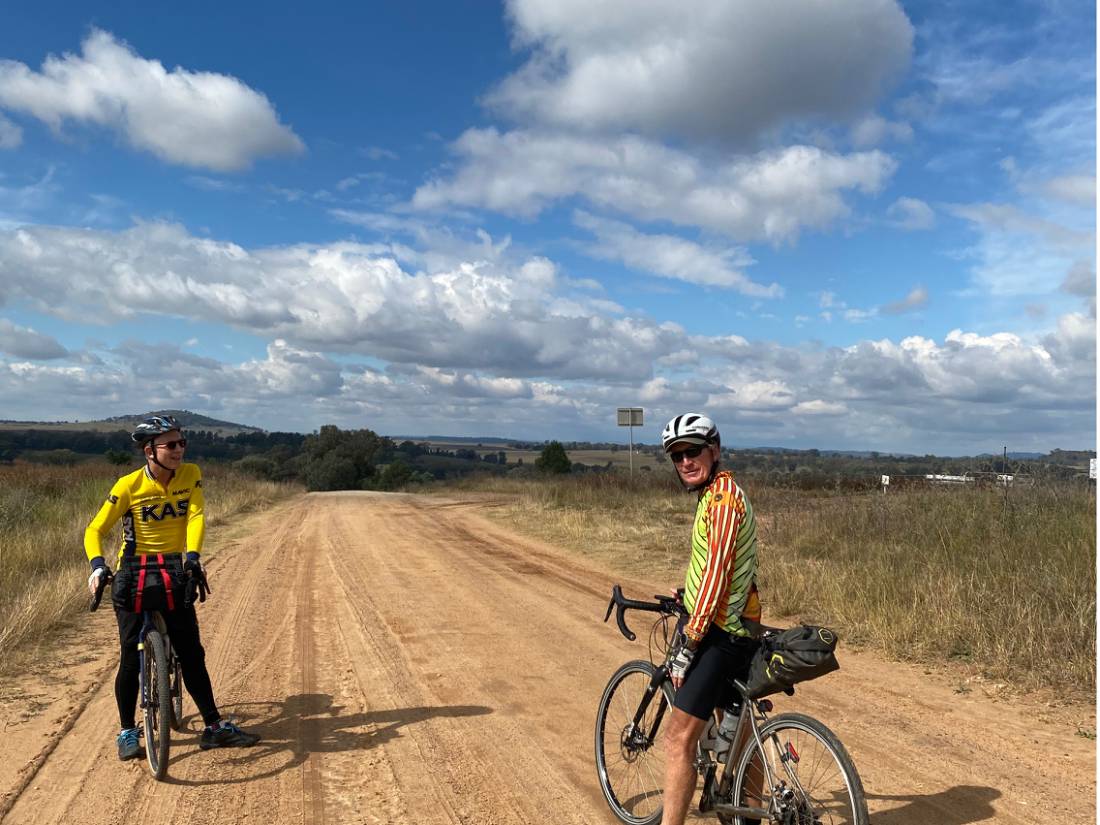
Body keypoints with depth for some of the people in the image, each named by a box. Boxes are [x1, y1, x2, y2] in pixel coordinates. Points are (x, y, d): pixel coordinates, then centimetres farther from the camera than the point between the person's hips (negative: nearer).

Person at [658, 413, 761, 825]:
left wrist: (688, 644, -22)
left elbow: (716, 573, -23)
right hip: (737, 629, 11)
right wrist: (685, 592, 39)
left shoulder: (722, 497, -18)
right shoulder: (718, 493, 15)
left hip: (720, 634, -11)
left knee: (679, 739, -10)